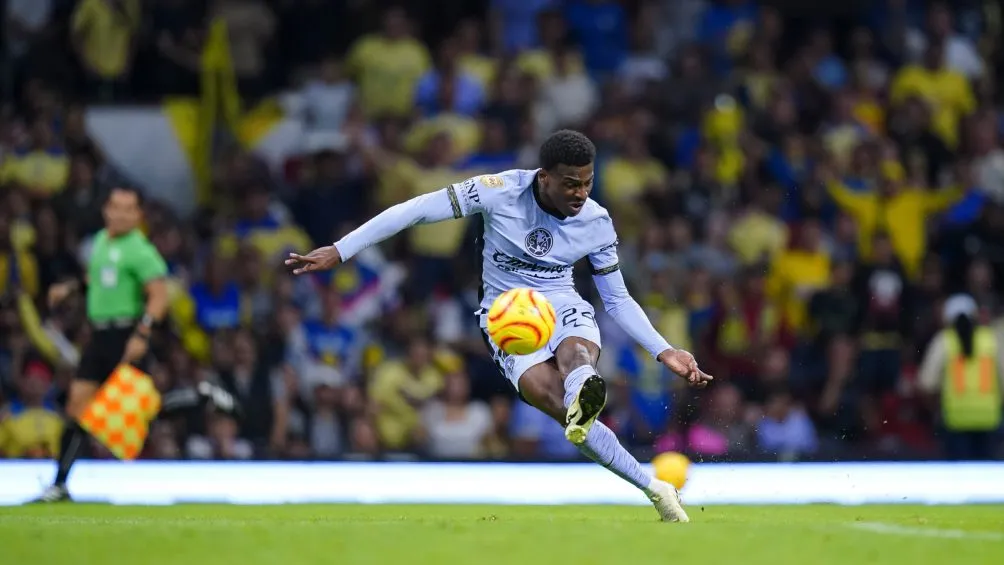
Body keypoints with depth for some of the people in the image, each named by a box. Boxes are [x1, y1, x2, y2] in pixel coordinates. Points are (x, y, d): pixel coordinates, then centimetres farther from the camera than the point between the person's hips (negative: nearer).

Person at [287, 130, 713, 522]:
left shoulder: (596, 222, -2)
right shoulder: (500, 192, -13)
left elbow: (618, 300, 9)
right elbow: (415, 211, -11)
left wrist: (663, 352, -2)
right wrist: (338, 252, -14)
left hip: (564, 308, 1)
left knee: (575, 353, -40)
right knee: (553, 397, -31)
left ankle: (583, 404, -77)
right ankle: (654, 489, -32)